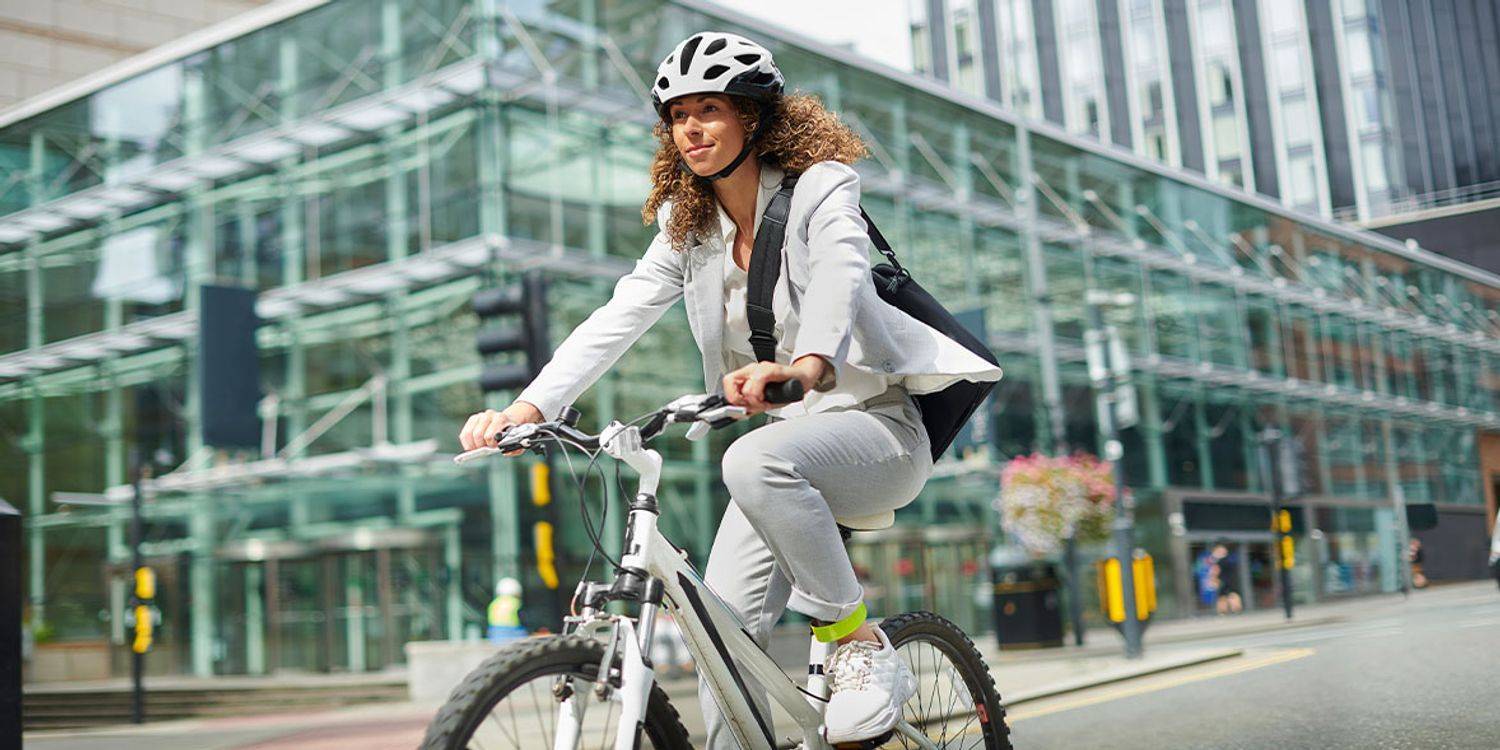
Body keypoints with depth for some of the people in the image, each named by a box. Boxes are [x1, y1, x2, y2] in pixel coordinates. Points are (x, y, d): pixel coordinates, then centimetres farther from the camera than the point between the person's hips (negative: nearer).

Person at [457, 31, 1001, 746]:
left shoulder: (819, 187, -11)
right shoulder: (687, 228, 6)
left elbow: (841, 271, -32)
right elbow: (615, 319, -6)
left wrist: (807, 363, -55)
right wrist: (526, 408, -22)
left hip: (874, 425, -6)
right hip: (789, 436, 6)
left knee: (756, 461, -37)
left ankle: (862, 647, -22)